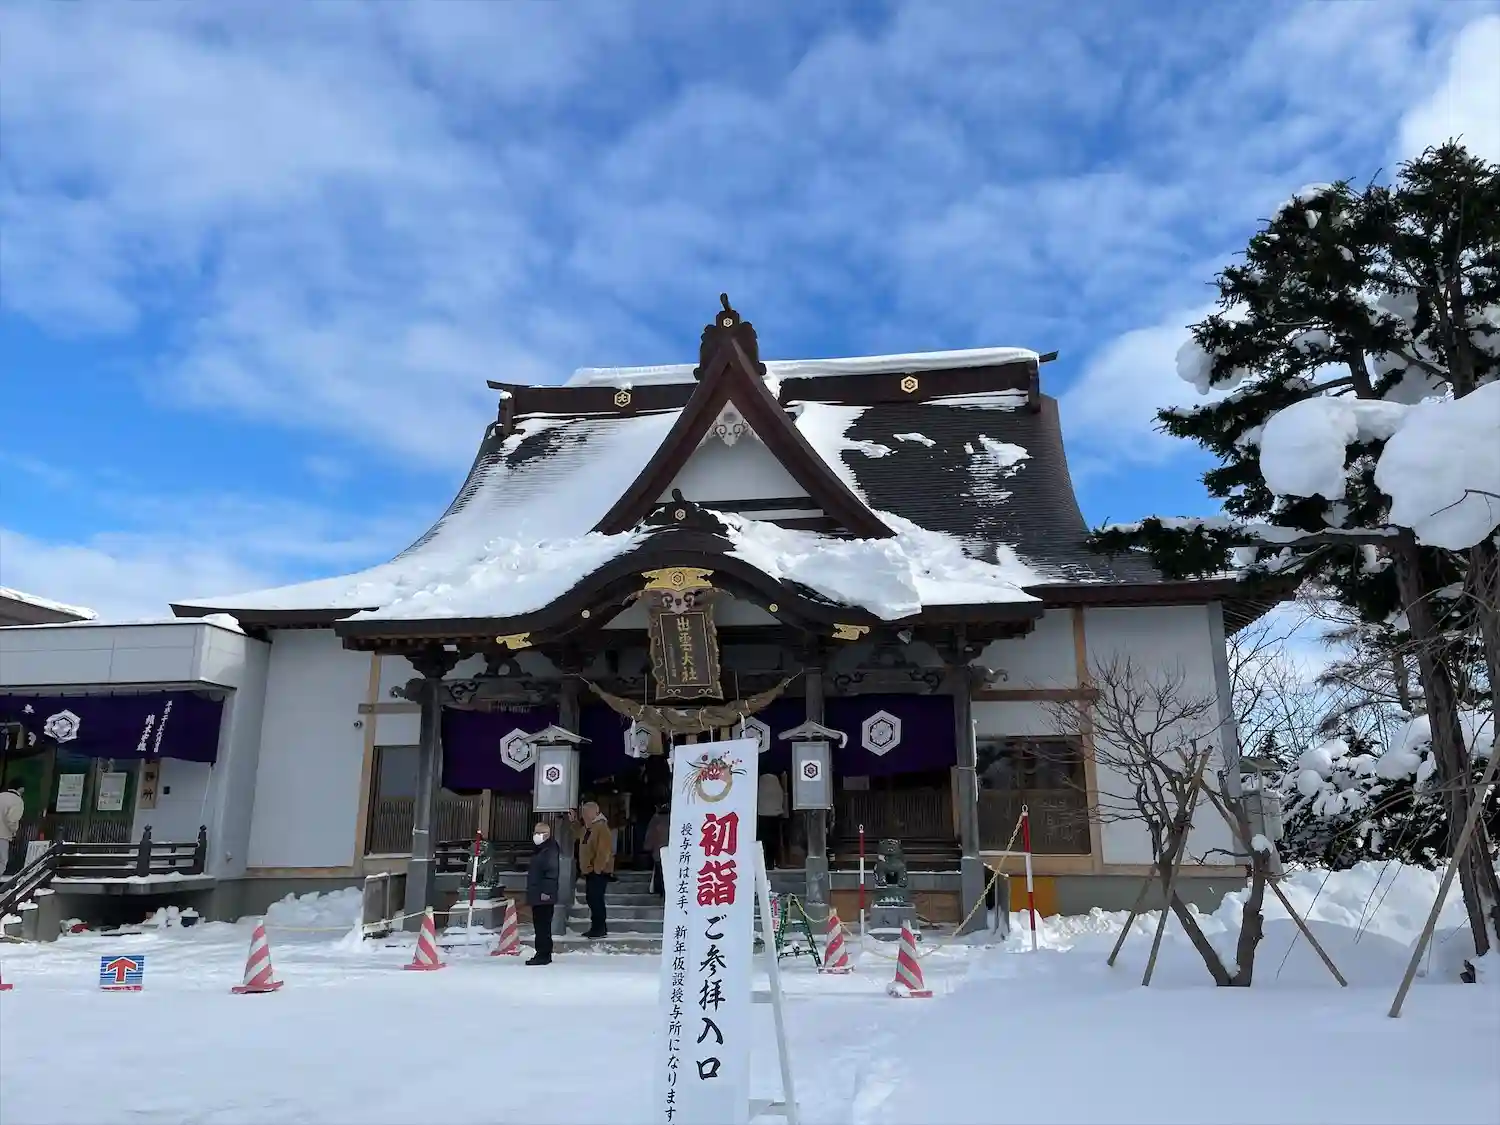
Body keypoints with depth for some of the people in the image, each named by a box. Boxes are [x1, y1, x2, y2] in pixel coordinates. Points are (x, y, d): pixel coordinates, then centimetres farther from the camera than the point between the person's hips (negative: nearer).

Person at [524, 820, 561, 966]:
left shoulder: (551, 850, -12)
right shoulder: (539, 850, 20)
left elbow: (552, 872, -20)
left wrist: (546, 891, -23)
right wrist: (531, 892, 25)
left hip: (544, 895, -10)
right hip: (537, 895, 10)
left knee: (543, 925, -9)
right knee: (539, 925, 13)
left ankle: (544, 955, -7)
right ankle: (542, 953, 19)